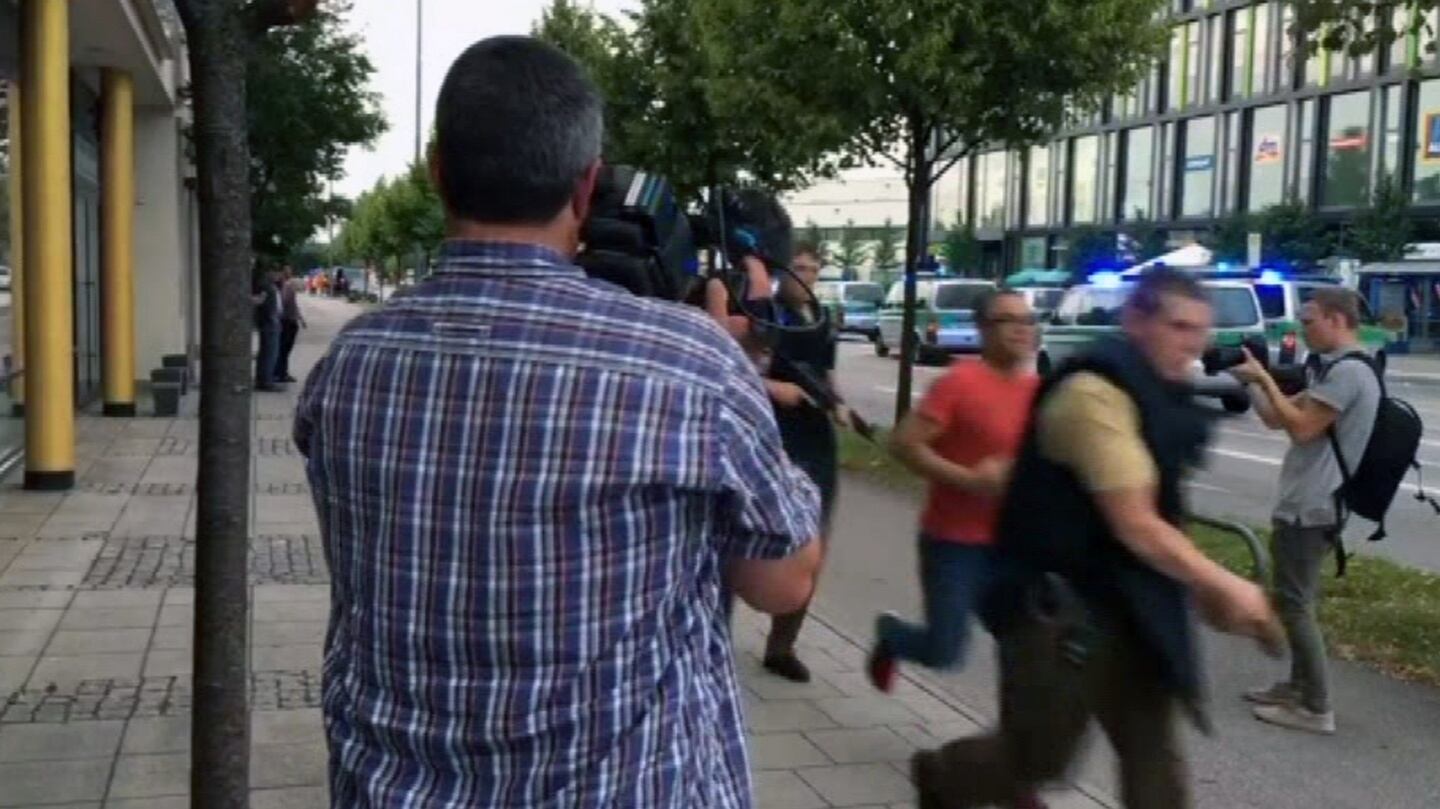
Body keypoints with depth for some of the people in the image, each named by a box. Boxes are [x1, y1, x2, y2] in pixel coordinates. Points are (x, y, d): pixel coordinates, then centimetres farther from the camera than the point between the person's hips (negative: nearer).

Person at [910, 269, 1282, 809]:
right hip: (1057, 606, -9)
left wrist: (1201, 589, 10)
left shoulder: (1156, 392, 10)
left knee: (1153, 756, 7)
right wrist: (1226, 586, -16)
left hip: (1123, 603, 9)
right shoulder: (1097, 394, -21)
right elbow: (1135, 527, -24)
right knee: (1038, 758, 6)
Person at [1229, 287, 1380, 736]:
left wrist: (1263, 378, -15)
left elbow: (1301, 427, -21)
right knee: (1295, 600, 17)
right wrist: (1250, 380, 5)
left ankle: (1316, 708, -1)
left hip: (1309, 509, -11)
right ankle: (1298, 687, 26)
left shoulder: (1348, 371, -18)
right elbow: (1276, 417, 15)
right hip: (1309, 504, 11)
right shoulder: (1337, 369, 16)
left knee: (1292, 604, -6)